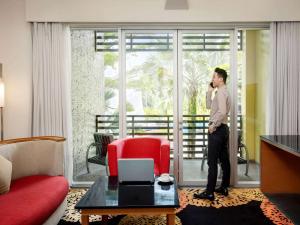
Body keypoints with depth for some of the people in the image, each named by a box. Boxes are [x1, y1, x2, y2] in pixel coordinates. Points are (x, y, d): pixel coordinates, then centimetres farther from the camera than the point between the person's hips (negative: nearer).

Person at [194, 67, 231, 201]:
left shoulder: (221, 92, -14)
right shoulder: (223, 92, 18)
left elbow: (222, 112, -26)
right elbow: (209, 106, 24)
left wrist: (213, 125, -18)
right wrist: (209, 91, 16)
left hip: (217, 130, -11)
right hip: (223, 129, 11)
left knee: (212, 162, -8)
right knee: (224, 160, 13)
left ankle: (209, 193, -3)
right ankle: (224, 188, 22)